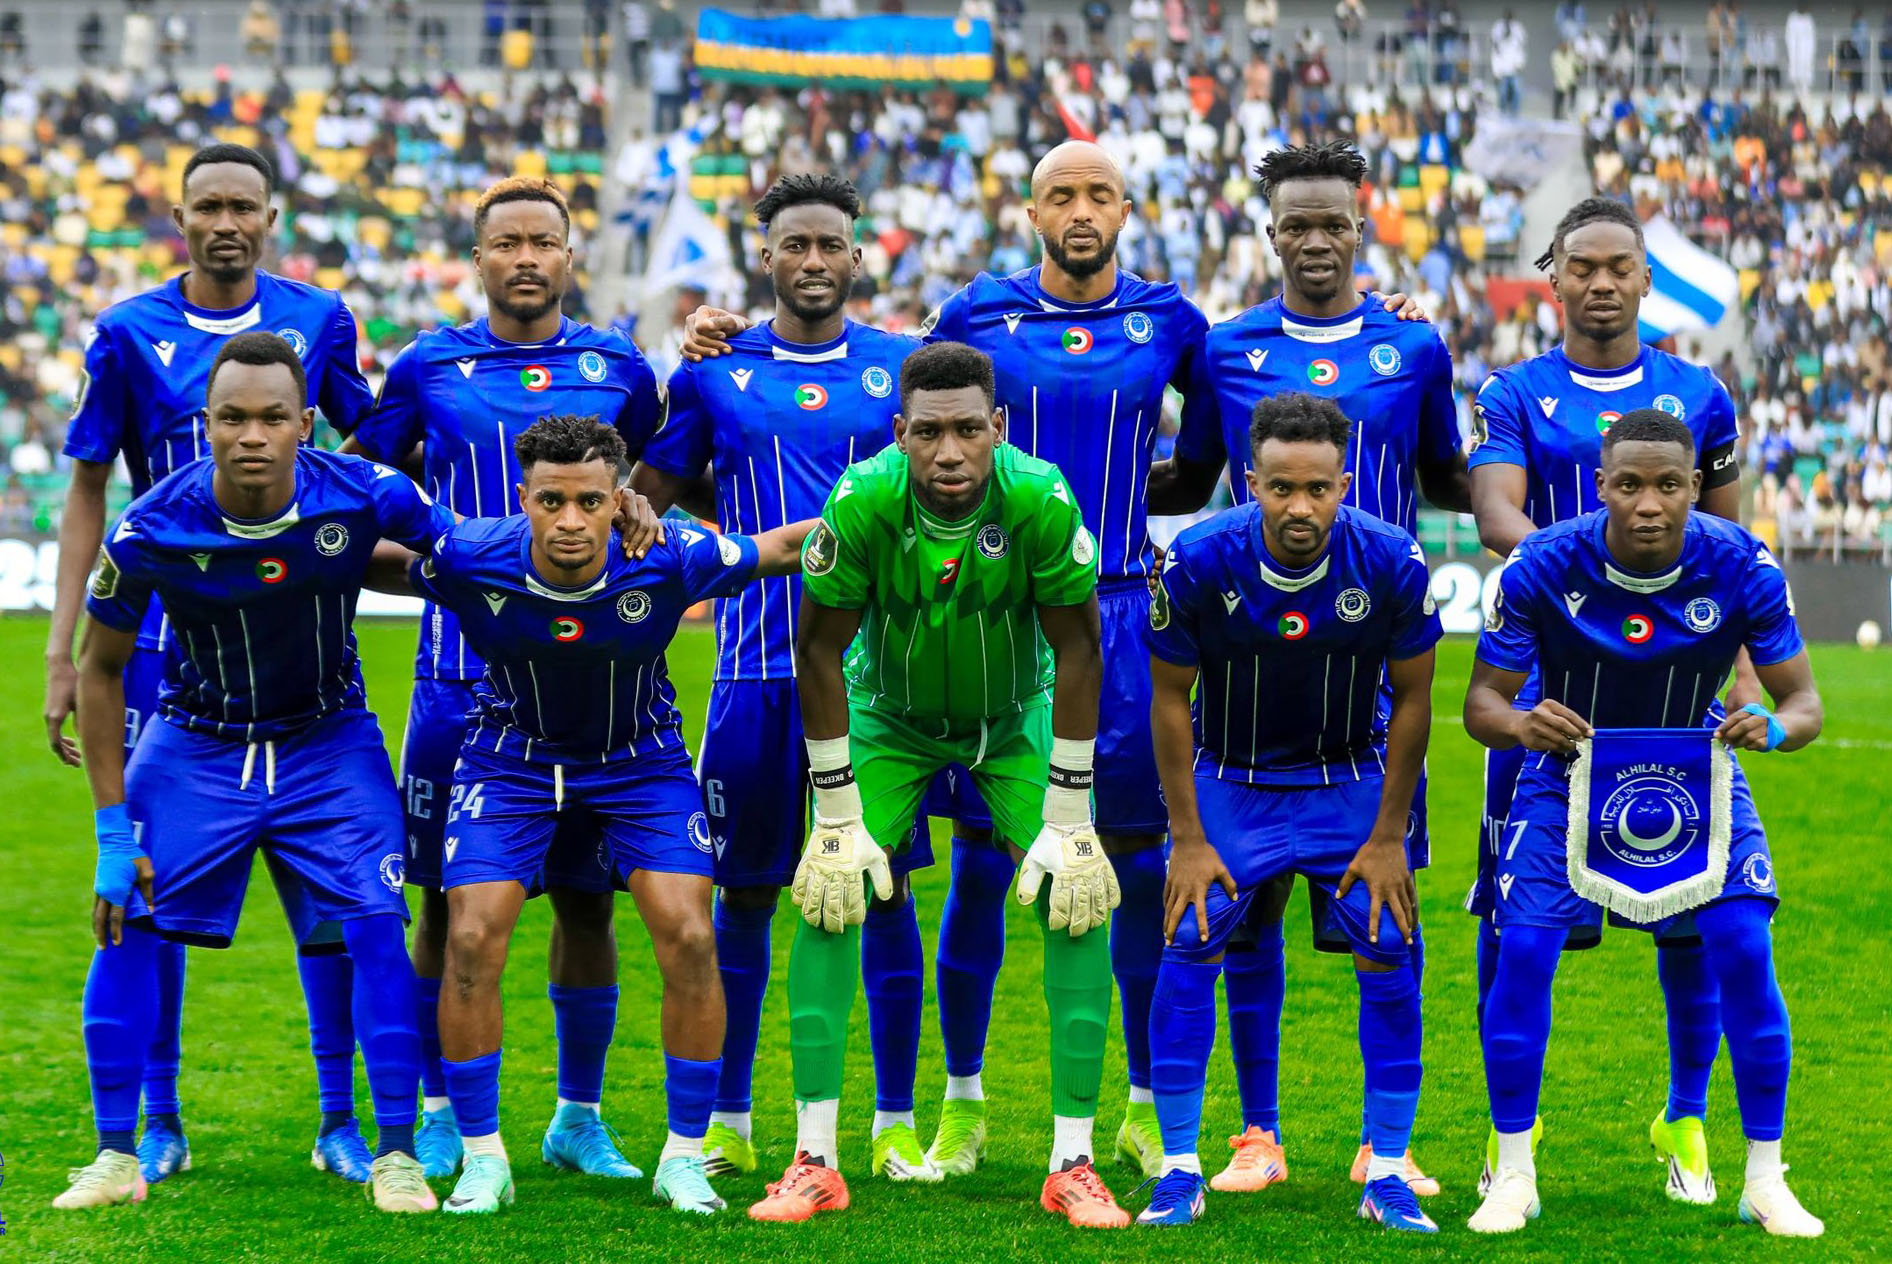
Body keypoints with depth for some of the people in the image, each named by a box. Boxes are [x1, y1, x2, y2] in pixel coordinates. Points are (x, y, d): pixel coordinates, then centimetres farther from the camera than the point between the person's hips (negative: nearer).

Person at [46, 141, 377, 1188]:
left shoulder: (317, 320, 4)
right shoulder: (129, 334, 2)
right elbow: (87, 493, 6)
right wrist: (61, 653, 3)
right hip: (165, 646, 0)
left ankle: (340, 1119, 7)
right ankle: (158, 1123, 13)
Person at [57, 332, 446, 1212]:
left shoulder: (362, 497, -23)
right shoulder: (150, 530, -23)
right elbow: (101, 671, -8)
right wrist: (113, 827, -10)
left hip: (329, 742, 0)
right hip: (197, 746, 0)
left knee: (376, 926, -12)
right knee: (125, 924, -7)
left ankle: (395, 1155, 0)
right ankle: (115, 1155, 7)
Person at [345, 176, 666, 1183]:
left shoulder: (617, 369, 7)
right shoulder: (428, 367, 4)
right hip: (463, 673, -1)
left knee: (586, 899, 4)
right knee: (450, 899, 2)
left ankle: (579, 1117, 17)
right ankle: (441, 1112, 15)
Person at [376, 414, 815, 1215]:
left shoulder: (668, 562, -28)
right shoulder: (467, 560, -27)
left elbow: (786, 547, -12)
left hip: (641, 759, 0)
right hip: (511, 755, 0)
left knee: (689, 941, -13)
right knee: (471, 943, -13)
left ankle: (685, 1157, 4)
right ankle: (482, 1158, 3)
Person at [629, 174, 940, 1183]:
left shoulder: (903, 370, 7)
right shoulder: (715, 372, 6)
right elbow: (647, 501, 11)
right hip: (759, 664, 0)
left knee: (885, 887, 1)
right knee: (744, 892, 5)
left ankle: (895, 1123, 10)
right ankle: (725, 1121, 16)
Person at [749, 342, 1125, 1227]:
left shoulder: (1040, 500, -31)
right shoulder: (863, 501, -31)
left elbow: (1077, 652, -19)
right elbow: (820, 650, -18)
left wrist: (1067, 822, -18)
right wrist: (838, 821, -17)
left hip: (1015, 715, 0)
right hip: (890, 713, 0)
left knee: (1080, 900, -13)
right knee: (830, 895, -14)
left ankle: (1073, 1165, -4)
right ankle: (814, 1162, -5)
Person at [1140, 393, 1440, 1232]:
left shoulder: (1391, 564, -22)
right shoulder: (1199, 562, -23)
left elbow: (1411, 700, -8)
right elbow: (1171, 700, -9)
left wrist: (1387, 837, -7)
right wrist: (1187, 840, -10)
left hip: (1349, 780, 0)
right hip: (1231, 780, 0)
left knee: (1388, 955, -7)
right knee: (1188, 952, -10)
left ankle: (1387, 1176, 4)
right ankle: (1180, 1170, 3)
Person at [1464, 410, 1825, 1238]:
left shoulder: (1742, 569, -22)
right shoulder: (1542, 567, -24)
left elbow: (1803, 697, -13)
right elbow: (1482, 700, -16)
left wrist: (1776, 726, -38)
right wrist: (1519, 724, -40)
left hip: (1696, 770, 1)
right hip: (1570, 769, 0)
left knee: (1744, 951, -14)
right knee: (1523, 950, -15)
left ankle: (1765, 1180, 0)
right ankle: (1512, 1174, 1)